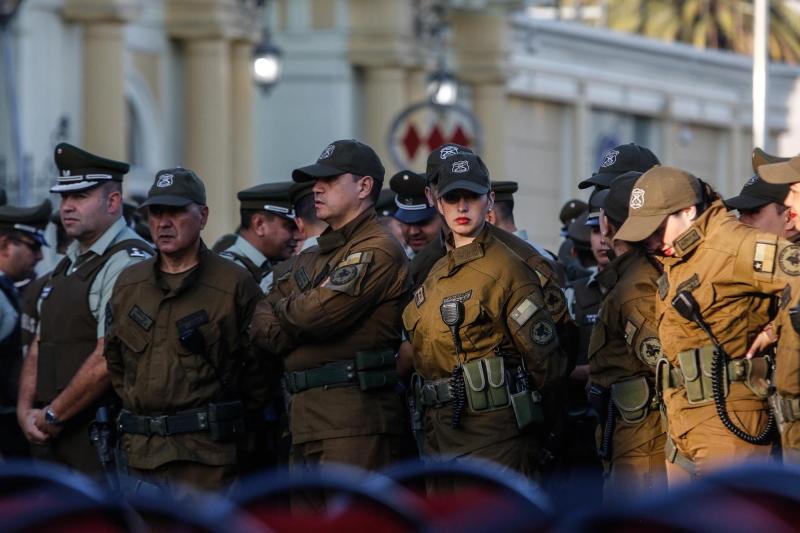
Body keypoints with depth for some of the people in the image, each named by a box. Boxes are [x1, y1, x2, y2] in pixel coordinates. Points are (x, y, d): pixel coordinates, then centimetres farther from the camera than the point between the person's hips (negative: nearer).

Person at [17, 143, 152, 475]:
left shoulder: (128, 263, -13)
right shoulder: (69, 264, 19)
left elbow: (108, 360, -20)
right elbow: (40, 348, 21)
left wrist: (52, 415, -11)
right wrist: (26, 411, 6)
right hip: (49, 436, 8)